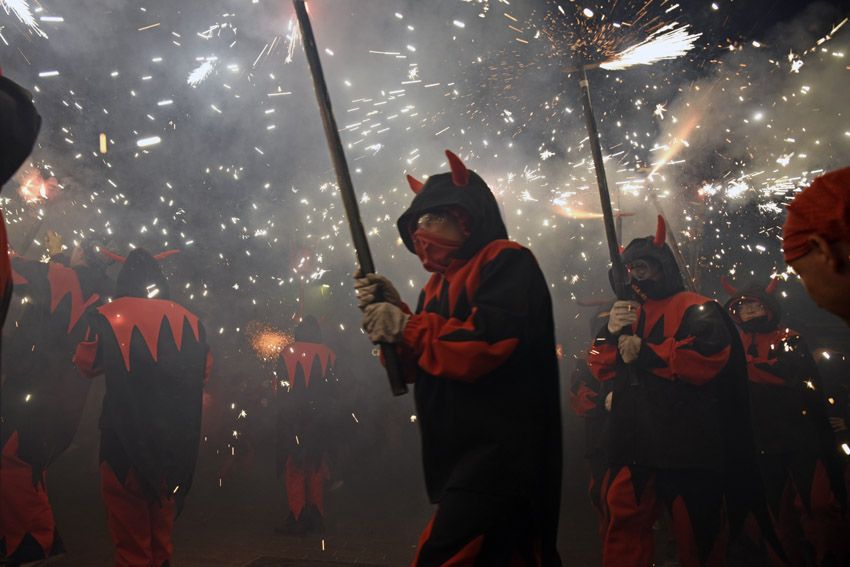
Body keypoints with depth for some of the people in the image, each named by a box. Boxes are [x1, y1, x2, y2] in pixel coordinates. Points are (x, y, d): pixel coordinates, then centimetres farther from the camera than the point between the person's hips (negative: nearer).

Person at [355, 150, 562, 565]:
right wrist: (390, 311, 1)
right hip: (460, 458, 9)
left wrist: (405, 326, -16)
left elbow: (491, 341, -25)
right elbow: (421, 368, 17)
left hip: (497, 456, -8)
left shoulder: (506, 262, -8)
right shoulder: (439, 284, 18)